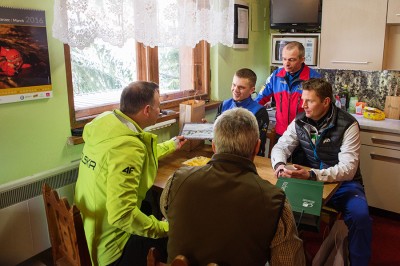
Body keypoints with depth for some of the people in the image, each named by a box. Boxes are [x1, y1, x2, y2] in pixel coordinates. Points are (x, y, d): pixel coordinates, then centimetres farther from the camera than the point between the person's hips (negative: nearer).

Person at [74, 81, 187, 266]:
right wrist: (165, 228, -20)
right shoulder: (127, 147, -30)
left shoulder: (106, 121, -2)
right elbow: (122, 215, -33)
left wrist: (170, 146, 29)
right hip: (109, 245, -9)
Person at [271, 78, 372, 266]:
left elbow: (348, 169, -23)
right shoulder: (300, 121, -3)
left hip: (343, 183, -3)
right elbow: (280, 147, 0)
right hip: (309, 179, 4)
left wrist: (312, 175, -37)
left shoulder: (348, 125, -17)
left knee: (360, 215, -31)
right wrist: (280, 165, -25)